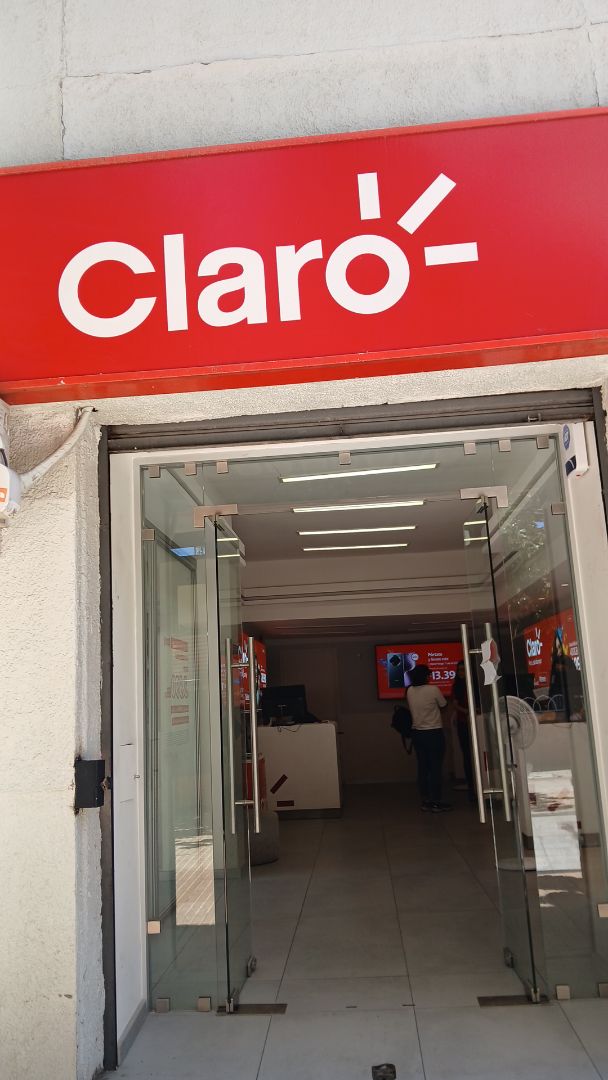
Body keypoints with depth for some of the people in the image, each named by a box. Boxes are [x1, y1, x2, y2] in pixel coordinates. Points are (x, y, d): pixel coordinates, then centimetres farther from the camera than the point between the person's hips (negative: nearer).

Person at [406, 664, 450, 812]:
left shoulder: (410, 691, 0)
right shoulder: (433, 690, -14)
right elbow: (443, 705, 1)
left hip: (417, 733, 5)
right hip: (434, 733, -5)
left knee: (423, 767, 10)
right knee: (435, 767, 1)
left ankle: (425, 800, 15)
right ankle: (436, 802, 4)